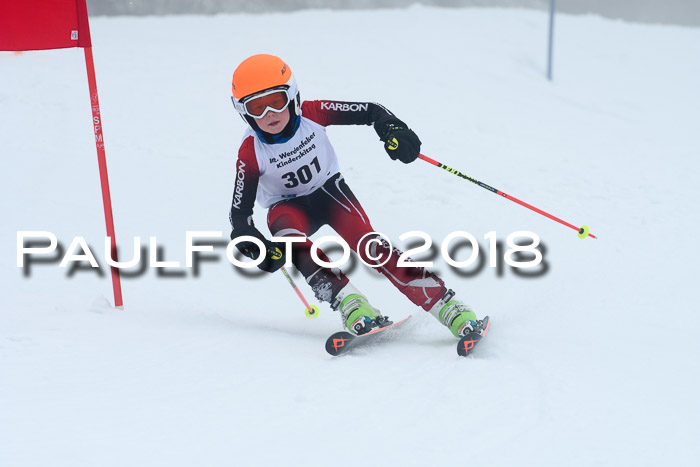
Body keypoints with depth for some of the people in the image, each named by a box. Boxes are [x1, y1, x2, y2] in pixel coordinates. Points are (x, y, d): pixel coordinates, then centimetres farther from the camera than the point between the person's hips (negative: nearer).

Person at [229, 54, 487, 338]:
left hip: (328, 189, 0)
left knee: (368, 245, -25)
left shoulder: (312, 114, -21)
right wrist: (256, 248, -40)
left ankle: (448, 308, -30)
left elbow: (370, 112, -14)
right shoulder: (251, 154, -24)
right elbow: (239, 215, -21)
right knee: (291, 240, -36)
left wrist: (393, 130, -35)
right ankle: (349, 303, -45)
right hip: (289, 207, 0)